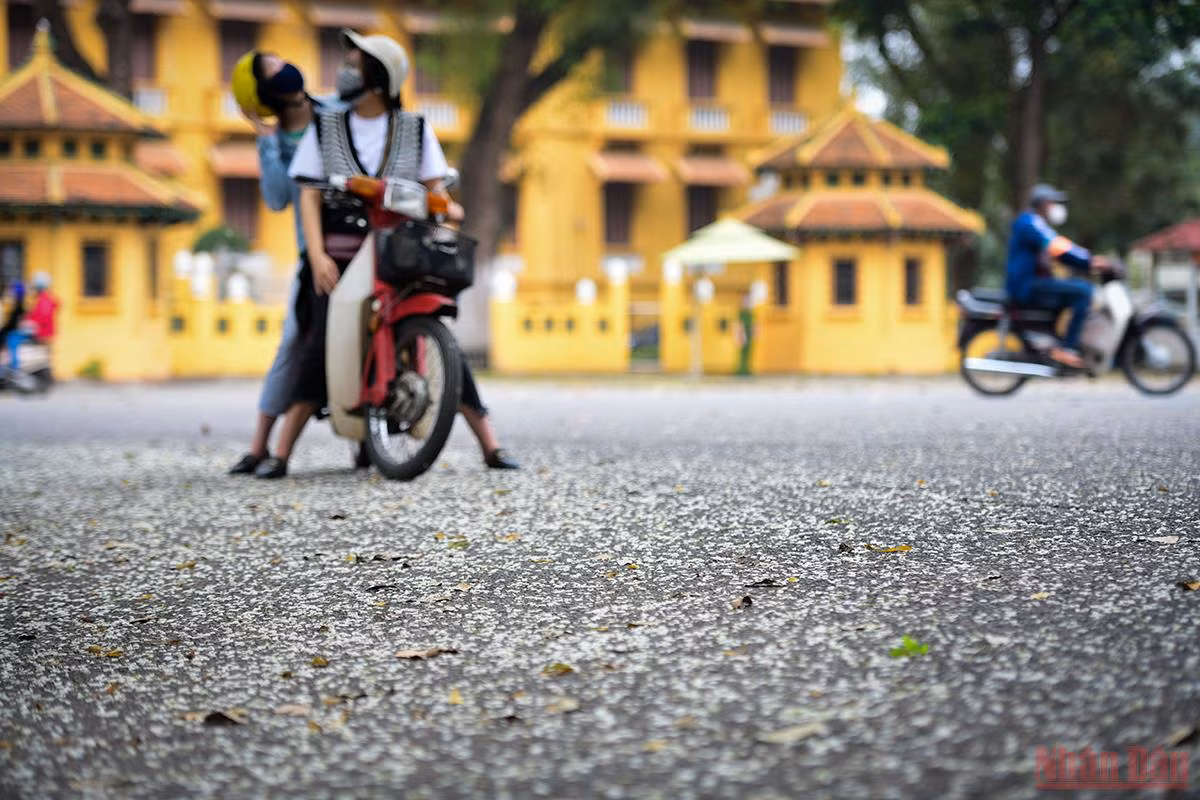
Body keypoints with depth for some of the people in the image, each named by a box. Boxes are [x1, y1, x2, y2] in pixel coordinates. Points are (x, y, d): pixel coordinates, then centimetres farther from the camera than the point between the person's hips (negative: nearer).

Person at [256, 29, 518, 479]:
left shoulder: (414, 129, 11)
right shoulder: (324, 128, 12)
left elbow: (435, 187, 8)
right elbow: (310, 195, 6)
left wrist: (446, 207, -16)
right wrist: (317, 256, -8)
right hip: (340, 256, 0)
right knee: (321, 344, -17)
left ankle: (491, 446, -6)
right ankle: (280, 454, -13)